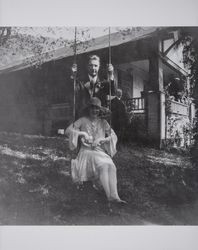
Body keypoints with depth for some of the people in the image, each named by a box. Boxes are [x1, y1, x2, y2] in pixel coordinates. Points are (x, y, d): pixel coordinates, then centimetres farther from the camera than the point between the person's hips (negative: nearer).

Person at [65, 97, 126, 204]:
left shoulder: (103, 122, 14)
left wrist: (100, 139, -8)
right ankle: (108, 195, -31)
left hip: (101, 152, 3)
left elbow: (114, 137, 9)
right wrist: (82, 133, -15)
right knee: (103, 166, -33)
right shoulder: (82, 120, 6)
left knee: (111, 166, -30)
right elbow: (68, 130, -2)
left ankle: (114, 196, -35)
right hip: (86, 151, -3)